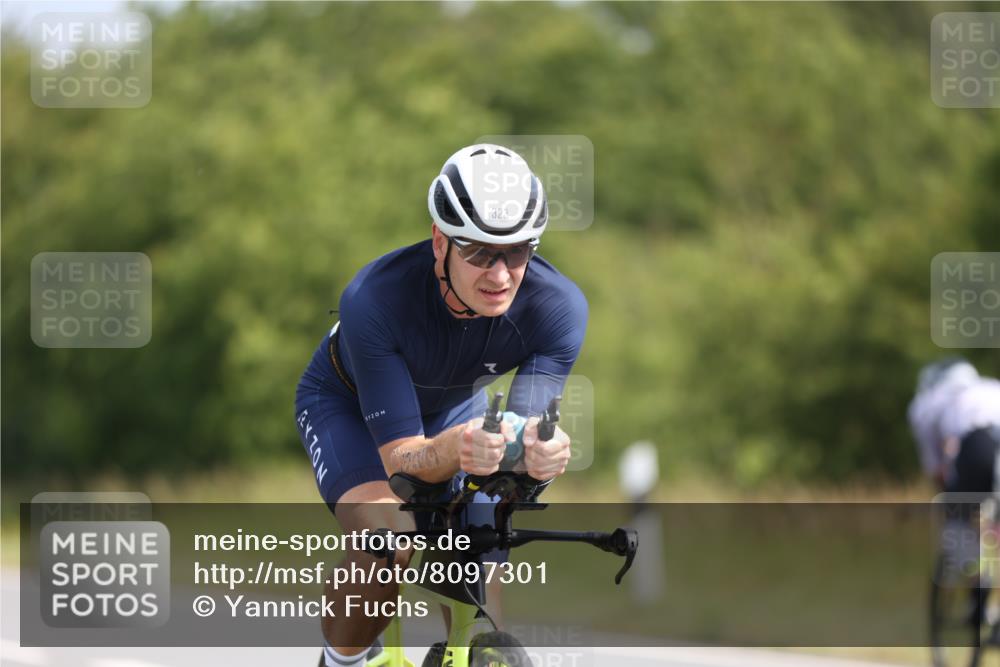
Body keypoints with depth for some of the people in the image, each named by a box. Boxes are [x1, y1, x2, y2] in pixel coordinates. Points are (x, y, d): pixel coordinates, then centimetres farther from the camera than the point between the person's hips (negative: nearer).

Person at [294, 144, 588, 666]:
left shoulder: (557, 306, -33)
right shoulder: (375, 300, -41)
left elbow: (529, 430, -37)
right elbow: (401, 459, -42)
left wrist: (541, 451, -62)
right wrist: (453, 451, -65)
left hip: (453, 406, 4)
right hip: (348, 404, -4)